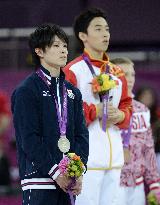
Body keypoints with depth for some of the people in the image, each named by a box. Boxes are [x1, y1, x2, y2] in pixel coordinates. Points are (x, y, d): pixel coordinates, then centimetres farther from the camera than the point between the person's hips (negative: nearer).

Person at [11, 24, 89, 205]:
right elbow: (29, 139, -11)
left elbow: (81, 134, 13)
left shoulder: (72, 92, 16)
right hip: (39, 177, -6)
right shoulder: (26, 91, -4)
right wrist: (55, 172, -15)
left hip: (67, 182, 6)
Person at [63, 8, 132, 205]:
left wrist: (120, 115, 1)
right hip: (87, 157, -7)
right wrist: (94, 111, -15)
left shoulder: (116, 73, 17)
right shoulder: (73, 71, -5)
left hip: (114, 157, 7)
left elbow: (126, 105, 23)